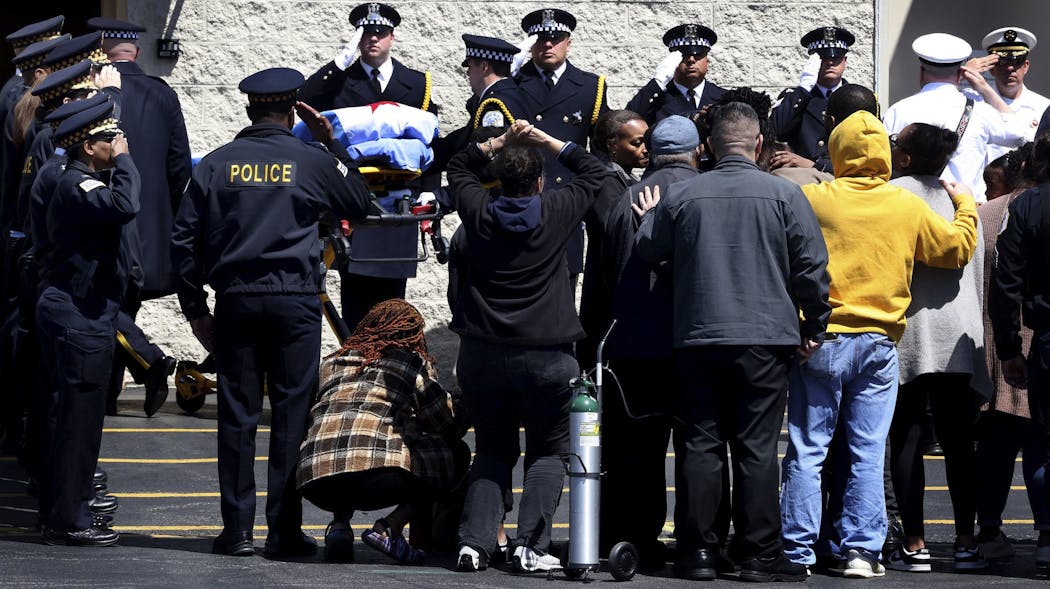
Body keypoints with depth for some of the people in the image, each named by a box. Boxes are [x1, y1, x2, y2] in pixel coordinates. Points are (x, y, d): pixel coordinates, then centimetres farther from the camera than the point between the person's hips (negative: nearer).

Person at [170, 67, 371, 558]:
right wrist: (332, 143, 19)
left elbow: (185, 239, 5)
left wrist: (195, 309, 12)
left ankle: (237, 530, 6)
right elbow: (359, 204, 17)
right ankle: (284, 531, 2)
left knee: (237, 414, 5)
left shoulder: (215, 164, 5)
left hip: (235, 301, 2)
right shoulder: (312, 161, 0)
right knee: (292, 414, 2)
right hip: (295, 301, -2)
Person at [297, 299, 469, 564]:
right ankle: (389, 528, 0)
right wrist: (460, 405, 47)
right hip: (377, 474, -5)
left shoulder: (333, 361, 27)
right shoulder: (413, 360, 15)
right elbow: (445, 422, 21)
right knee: (457, 455, 18)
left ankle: (339, 525, 11)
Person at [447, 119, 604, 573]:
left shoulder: (479, 211, 1)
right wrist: (546, 140, 16)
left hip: (481, 353, 3)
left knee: (492, 451, 14)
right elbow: (593, 170, 14)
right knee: (547, 452, 7)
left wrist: (500, 142, 16)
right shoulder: (556, 211, -4)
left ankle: (474, 543, 3)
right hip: (546, 356, -3)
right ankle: (530, 546, -5)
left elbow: (459, 166, 22)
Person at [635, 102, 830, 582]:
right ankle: (760, 555, 1)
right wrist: (814, 327, 9)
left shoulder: (681, 196, 1)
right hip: (764, 338, -2)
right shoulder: (783, 194, -3)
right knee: (757, 448, 1)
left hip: (696, 338, 2)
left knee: (700, 446, 6)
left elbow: (645, 249, 11)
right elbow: (812, 267, -2)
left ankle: (698, 551, 7)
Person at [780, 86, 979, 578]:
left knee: (807, 450, 3)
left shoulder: (810, 199, -6)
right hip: (880, 344, 2)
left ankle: (798, 552, 4)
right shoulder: (907, 206, 2)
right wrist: (966, 208, 32)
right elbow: (957, 248, 15)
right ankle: (860, 550, 5)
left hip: (822, 340, -2)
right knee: (867, 453, 7)